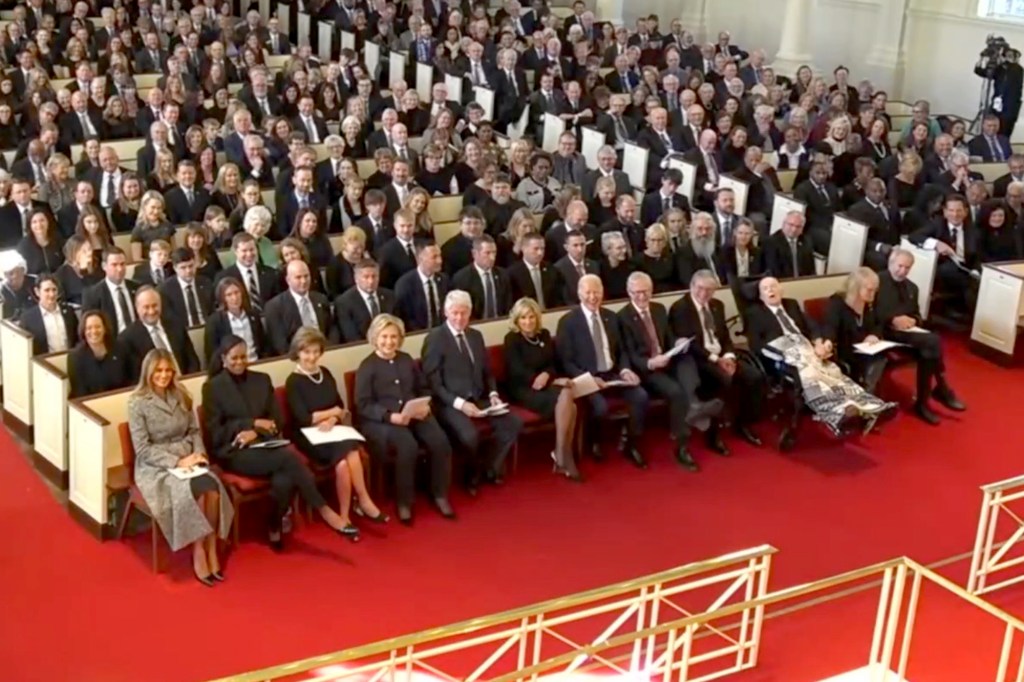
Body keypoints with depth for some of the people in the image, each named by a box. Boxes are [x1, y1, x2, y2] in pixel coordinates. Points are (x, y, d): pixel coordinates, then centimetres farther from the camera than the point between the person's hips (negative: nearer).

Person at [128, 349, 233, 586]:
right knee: (195, 491, -31)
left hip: (187, 460, 4)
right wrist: (177, 461, -19)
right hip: (155, 467, -4)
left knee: (213, 488, -27)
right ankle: (199, 552, -15)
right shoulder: (137, 403, -7)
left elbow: (195, 431, 13)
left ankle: (210, 549, -15)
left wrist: (198, 453, -8)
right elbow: (142, 449, -11)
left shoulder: (181, 395, 8)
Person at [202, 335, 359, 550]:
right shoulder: (212, 387, 2)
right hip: (234, 453, -4)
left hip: (263, 446, 4)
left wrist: (255, 433, -10)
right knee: (288, 457, -32)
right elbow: (215, 433, -3)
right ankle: (325, 512, -29)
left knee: (284, 481, -33)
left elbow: (277, 420, 11)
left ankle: (274, 528, -11)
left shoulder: (261, 380, 14)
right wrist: (253, 423, -11)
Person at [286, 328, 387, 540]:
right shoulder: (293, 382, -3)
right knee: (348, 453, -30)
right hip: (309, 437, -4)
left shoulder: (325, 374, 13)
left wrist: (331, 420, -11)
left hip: (332, 431, 4)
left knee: (343, 461, -30)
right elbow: (303, 419, -10)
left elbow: (341, 408, 12)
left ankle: (345, 516, -24)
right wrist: (334, 412, 0)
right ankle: (363, 501, -17)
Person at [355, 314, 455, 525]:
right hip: (381, 420, -5)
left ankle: (439, 495, -5)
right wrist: (391, 416, -21)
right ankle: (403, 502, -17)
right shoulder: (367, 366, 0)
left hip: (415, 414, 5)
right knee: (408, 446, -34)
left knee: (441, 442, -22)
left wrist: (425, 406, -4)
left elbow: (424, 388, 20)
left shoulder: (407, 360, 17)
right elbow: (363, 405, -7)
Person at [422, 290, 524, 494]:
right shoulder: (435, 338, -6)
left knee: (513, 423, -15)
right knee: (470, 435, -33)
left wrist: (493, 394, 0)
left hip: (479, 399, 7)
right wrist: (459, 402, -21)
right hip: (449, 404, -6)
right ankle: (477, 472, -1)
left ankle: (489, 469, 4)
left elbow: (487, 372, 20)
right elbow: (432, 382, -11)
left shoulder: (476, 336, 15)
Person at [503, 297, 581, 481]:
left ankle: (563, 456, -22)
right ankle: (563, 457, -21)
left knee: (568, 398, -29)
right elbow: (518, 371, -12)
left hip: (546, 385, 5)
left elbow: (553, 364, 11)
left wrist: (546, 375, -16)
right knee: (565, 396, -30)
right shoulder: (512, 339, -4)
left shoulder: (544, 335, 13)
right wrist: (554, 382, -17)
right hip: (523, 390, -5)